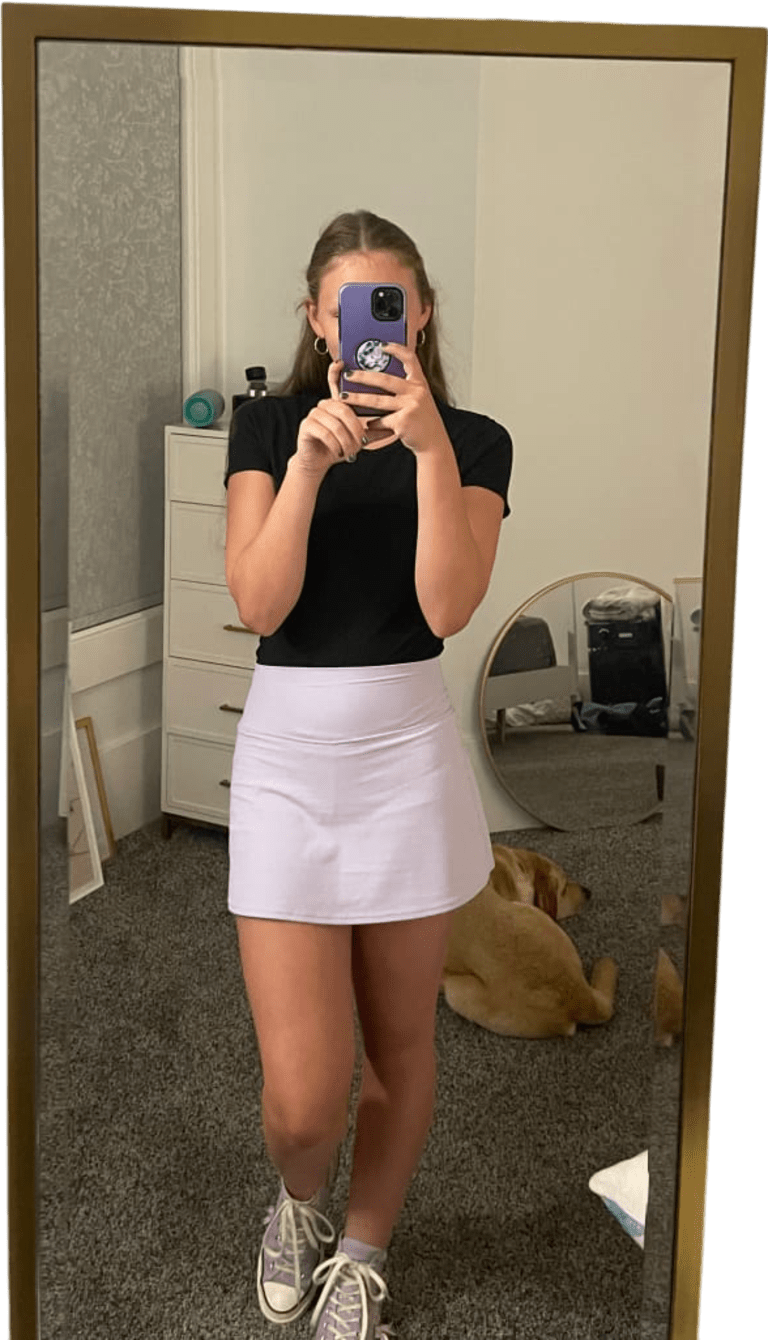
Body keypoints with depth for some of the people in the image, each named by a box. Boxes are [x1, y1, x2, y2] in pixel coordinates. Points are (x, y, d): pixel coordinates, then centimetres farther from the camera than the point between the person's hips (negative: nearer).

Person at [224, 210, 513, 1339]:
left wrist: (430, 450, -21)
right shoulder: (267, 426, 4)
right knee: (304, 1097, -4)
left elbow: (448, 608, -13)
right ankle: (297, 1203, 32)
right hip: (286, 749, 0)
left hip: (409, 749, 1)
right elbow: (259, 604, -9)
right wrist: (310, 461, -19)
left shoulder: (473, 441, 2)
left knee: (399, 1043, 12)